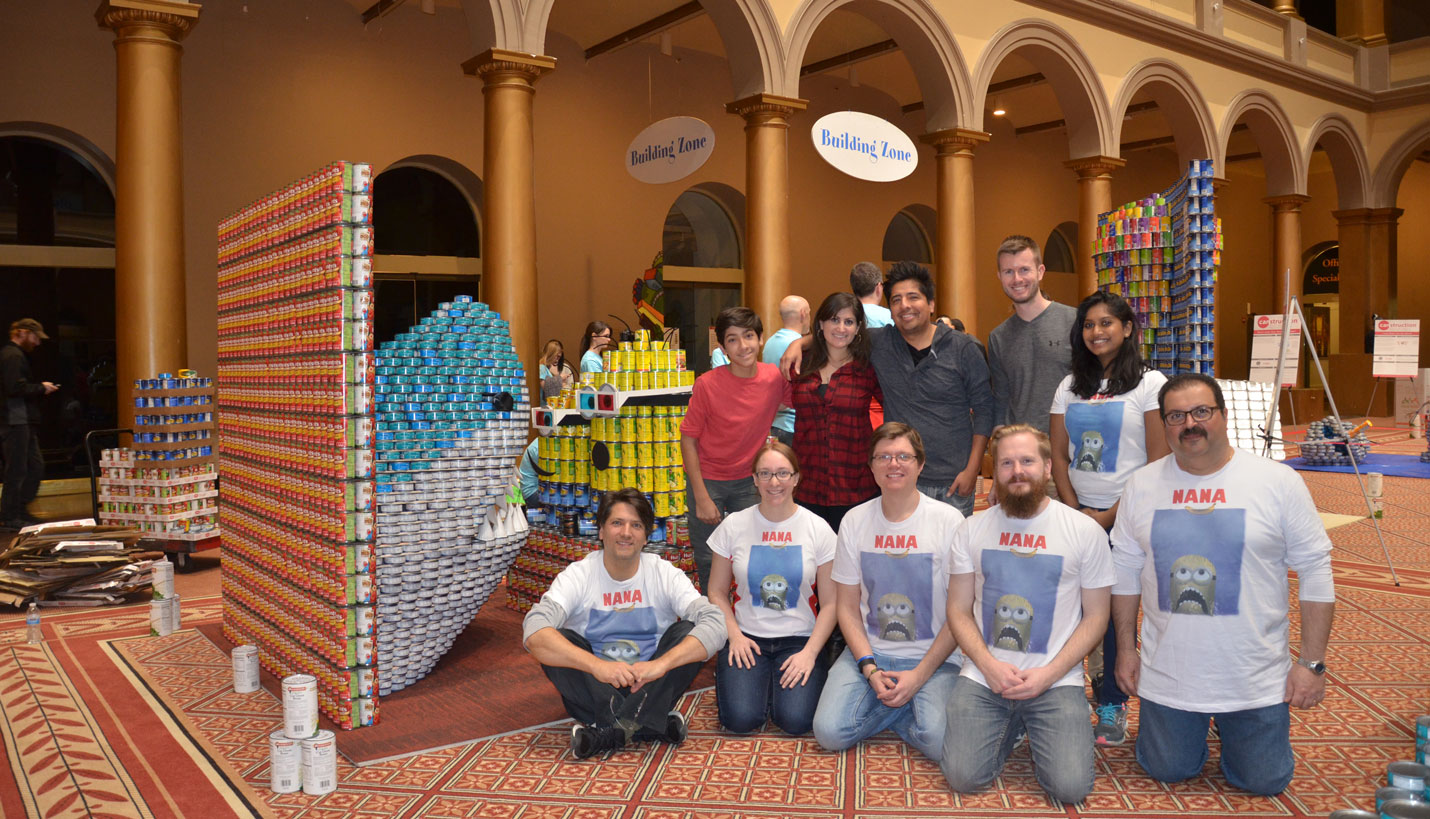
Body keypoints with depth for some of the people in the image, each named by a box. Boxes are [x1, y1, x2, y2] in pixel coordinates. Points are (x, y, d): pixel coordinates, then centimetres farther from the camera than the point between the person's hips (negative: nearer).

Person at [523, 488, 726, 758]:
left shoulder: (664, 573, -5)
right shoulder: (578, 575, -7)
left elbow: (715, 623, -20)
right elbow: (534, 631, -25)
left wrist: (661, 663, -36)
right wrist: (597, 666, -39)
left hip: (650, 686, 1)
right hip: (595, 690, 0)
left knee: (688, 632, -22)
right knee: (560, 641, -25)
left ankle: (608, 732, -29)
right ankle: (653, 724, -29)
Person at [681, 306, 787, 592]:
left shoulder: (775, 377, -9)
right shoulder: (707, 384, -17)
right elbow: (689, 439, -10)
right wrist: (702, 498, -13)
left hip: (749, 481, 2)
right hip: (708, 480, -2)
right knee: (708, 563, 5)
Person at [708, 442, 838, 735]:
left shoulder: (818, 529, -2)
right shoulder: (733, 526, 1)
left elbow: (830, 603, 0)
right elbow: (717, 592, 7)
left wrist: (810, 652, -12)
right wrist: (734, 635, -9)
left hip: (799, 639, 0)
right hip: (747, 637, 0)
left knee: (796, 720, -21)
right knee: (741, 719, -21)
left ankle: (779, 685, 13)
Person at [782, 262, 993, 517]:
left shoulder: (962, 347, -2)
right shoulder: (879, 343, 3)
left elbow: (984, 407, -1)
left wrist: (972, 469, -5)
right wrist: (799, 343, -2)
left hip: (954, 482, -1)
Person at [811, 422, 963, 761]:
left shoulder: (948, 521, -7)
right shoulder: (854, 521, 2)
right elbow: (847, 607, 5)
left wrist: (919, 675, -13)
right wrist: (870, 669, -9)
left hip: (933, 657, -2)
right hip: (869, 652, 3)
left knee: (939, 742, -27)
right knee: (829, 731, -18)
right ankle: (903, 706, 6)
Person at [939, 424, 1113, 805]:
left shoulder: (1086, 531, -1)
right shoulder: (971, 531, 5)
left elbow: (1095, 617, 1)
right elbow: (959, 612, 6)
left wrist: (1049, 674, -11)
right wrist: (989, 665, -11)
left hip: (1056, 681, -1)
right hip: (983, 677, 2)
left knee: (1070, 786, -17)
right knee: (962, 776, -13)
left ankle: (1034, 728, 15)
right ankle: (1009, 728, 18)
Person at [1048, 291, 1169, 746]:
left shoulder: (1149, 384, -3)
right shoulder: (1070, 387, 12)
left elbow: (1159, 464, -8)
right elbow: (1059, 457, 10)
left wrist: (1111, 516, -11)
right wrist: (1075, 510, -3)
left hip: (1128, 517, -4)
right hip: (1079, 515, 4)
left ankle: (1111, 706, 9)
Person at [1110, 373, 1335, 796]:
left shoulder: (1279, 482, -8)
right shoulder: (1141, 485, -2)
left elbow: (1315, 572, -4)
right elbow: (1125, 571, 6)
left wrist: (1312, 662, -5)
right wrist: (1125, 648, 6)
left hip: (1256, 680, -1)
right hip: (1166, 677, 2)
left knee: (1265, 781, 8)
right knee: (1167, 772, 12)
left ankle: (1229, 726, 38)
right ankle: (1192, 728, 42)